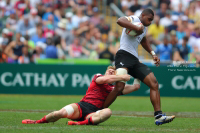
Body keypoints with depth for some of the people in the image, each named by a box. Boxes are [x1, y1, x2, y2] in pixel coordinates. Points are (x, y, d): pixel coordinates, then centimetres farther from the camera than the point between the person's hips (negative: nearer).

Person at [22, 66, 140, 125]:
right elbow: (105, 79, -8)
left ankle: (82, 123, -49)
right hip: (82, 106, -1)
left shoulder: (114, 88, 22)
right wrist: (122, 77, -5)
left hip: (94, 112, 1)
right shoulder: (97, 77, 17)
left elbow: (136, 86, 22)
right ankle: (38, 121, -6)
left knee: (108, 112, -34)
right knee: (62, 113, -29)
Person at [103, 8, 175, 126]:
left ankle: (159, 116, -5)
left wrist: (152, 53, 36)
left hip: (135, 60, 9)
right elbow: (120, 21, -26)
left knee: (154, 83, -3)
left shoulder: (144, 29, 24)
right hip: (124, 56, -9)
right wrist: (137, 28, -27)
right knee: (119, 86, -24)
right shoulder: (134, 20, -4)